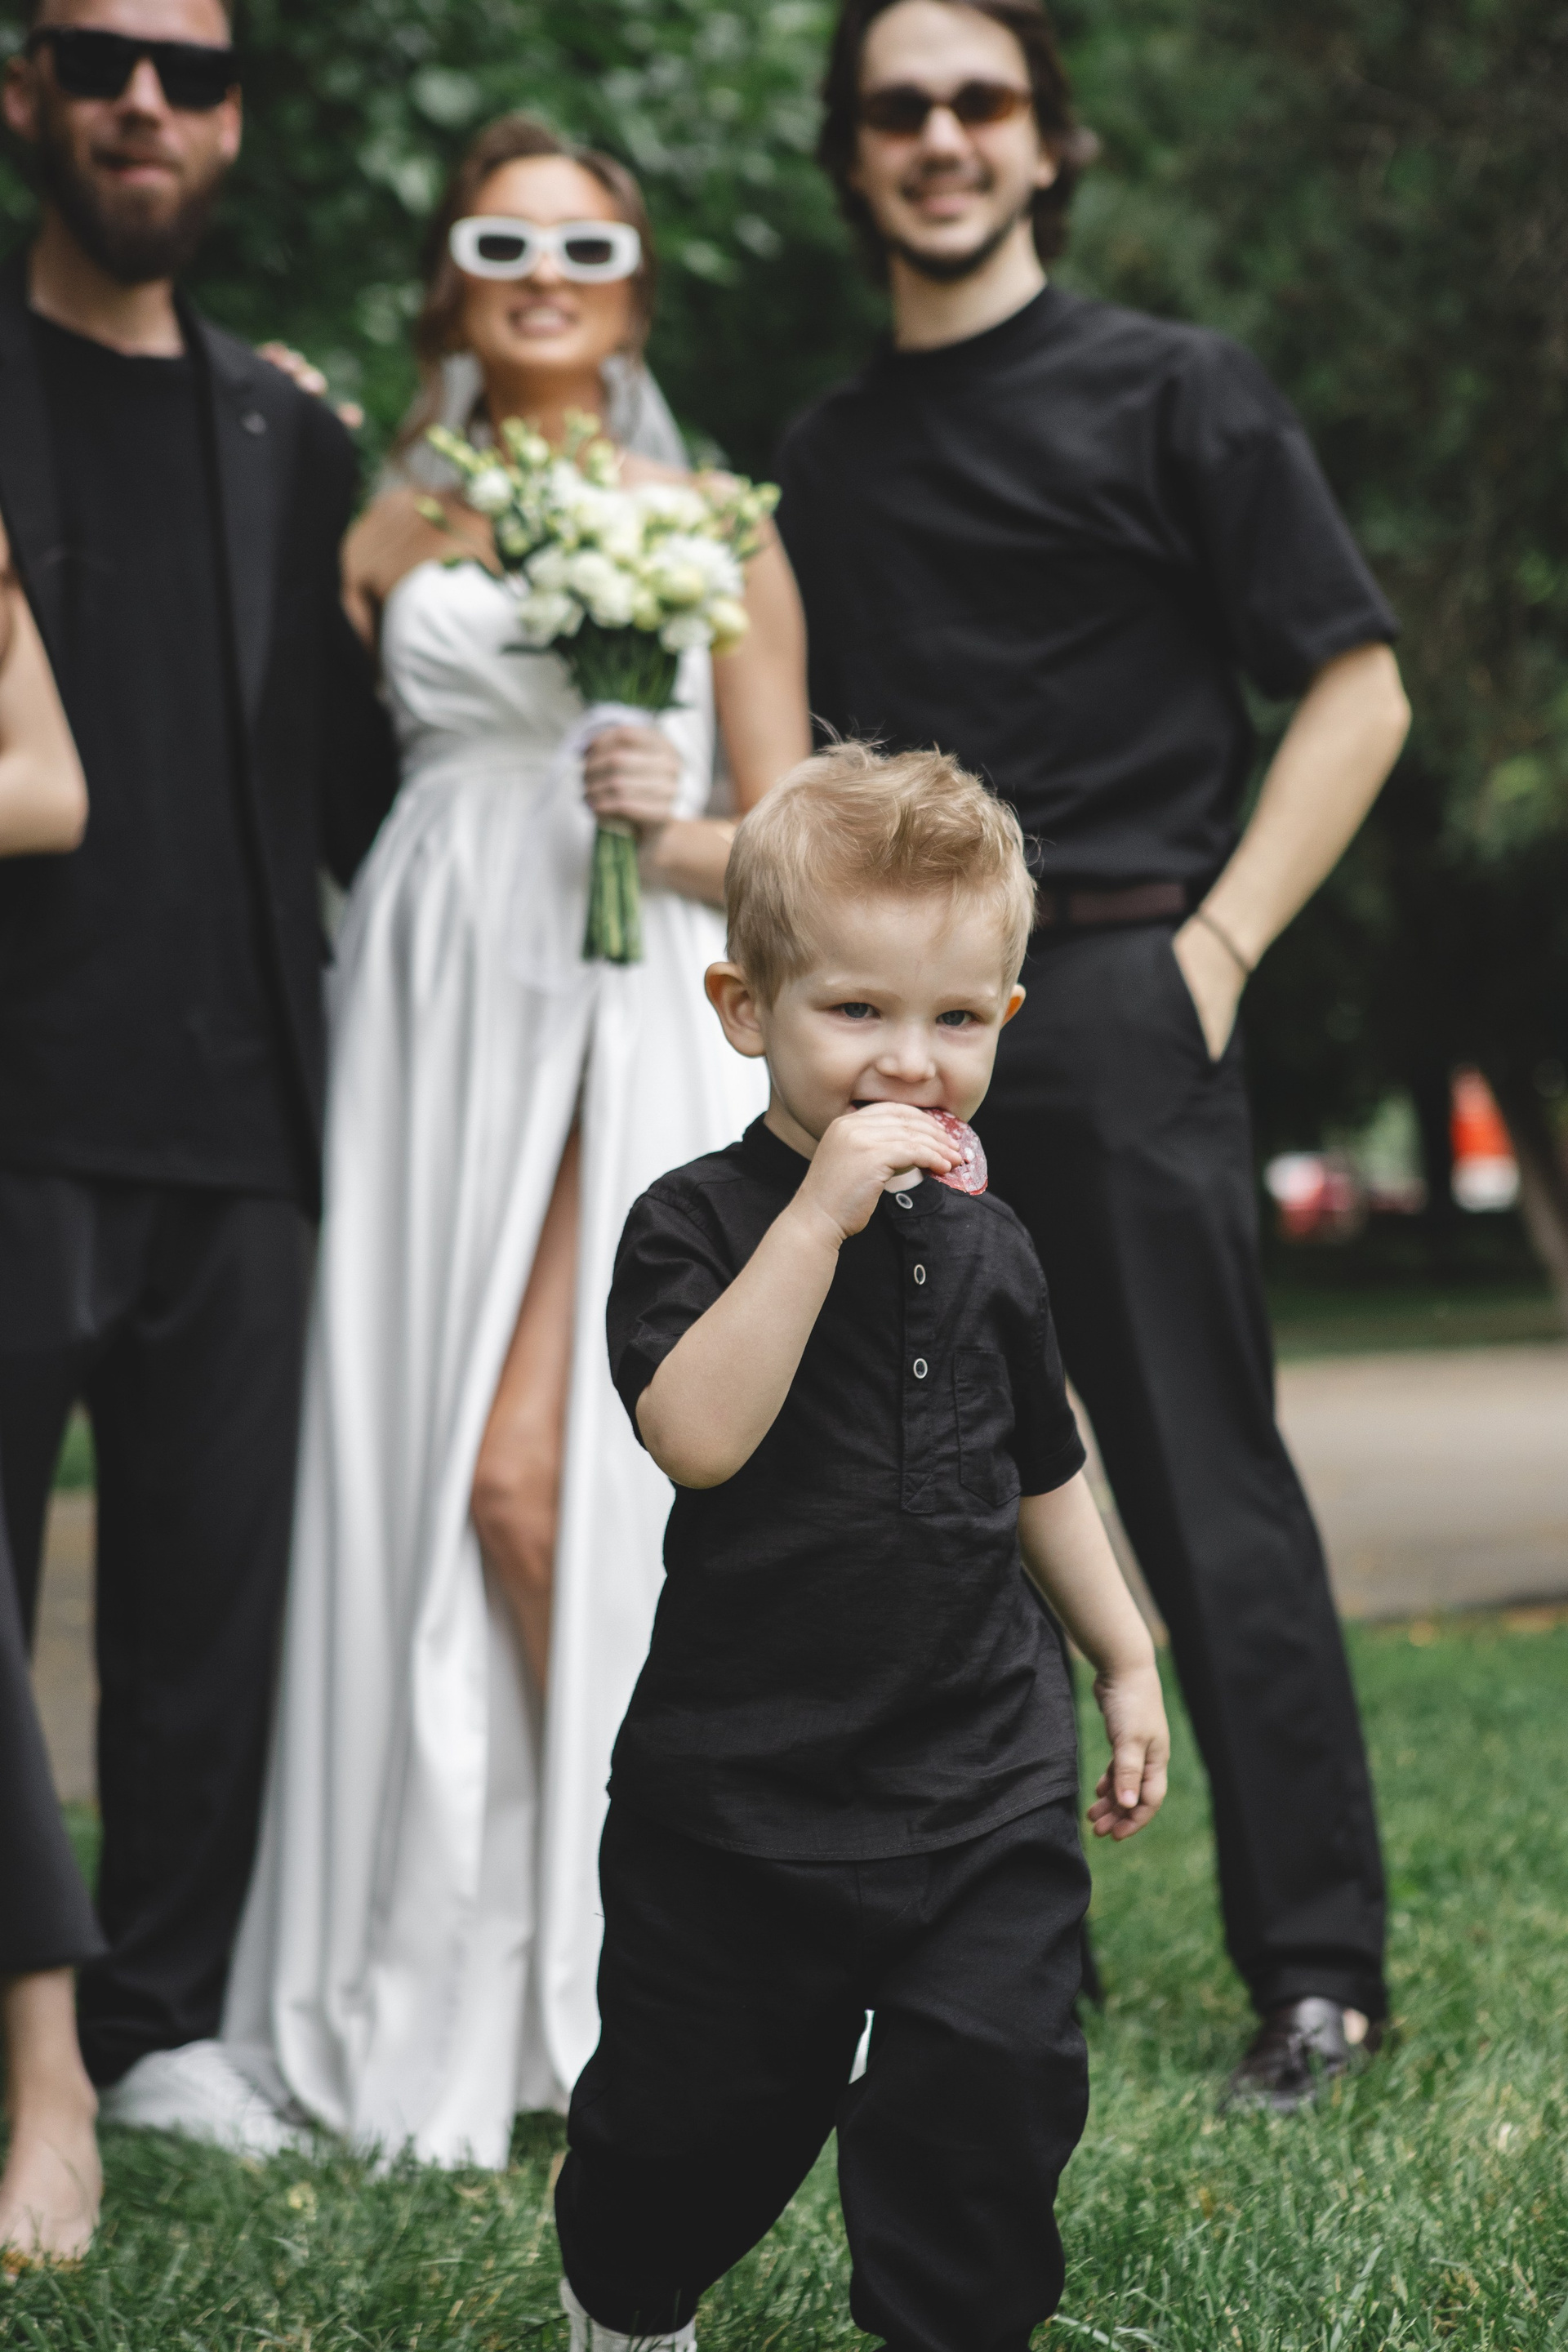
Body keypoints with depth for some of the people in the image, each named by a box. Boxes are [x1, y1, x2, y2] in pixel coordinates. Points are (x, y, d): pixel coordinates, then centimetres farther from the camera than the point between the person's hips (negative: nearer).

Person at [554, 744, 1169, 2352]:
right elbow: (699, 1436, -29)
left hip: (985, 1773, 4)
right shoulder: (696, 1225, -11)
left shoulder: (987, 1249, 6)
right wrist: (823, 1214, -30)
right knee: (703, 2102, 10)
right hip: (746, 1782, -3)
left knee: (994, 2087, -2)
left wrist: (1126, 1661, 21)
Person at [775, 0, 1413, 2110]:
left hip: (1116, 1005, -5)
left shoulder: (1171, 394, 2)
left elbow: (1355, 690, -1)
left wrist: (1217, 948, -8)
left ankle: (1317, 1971, 2)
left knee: (1209, 1500, -5)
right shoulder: (826, 460, 16)